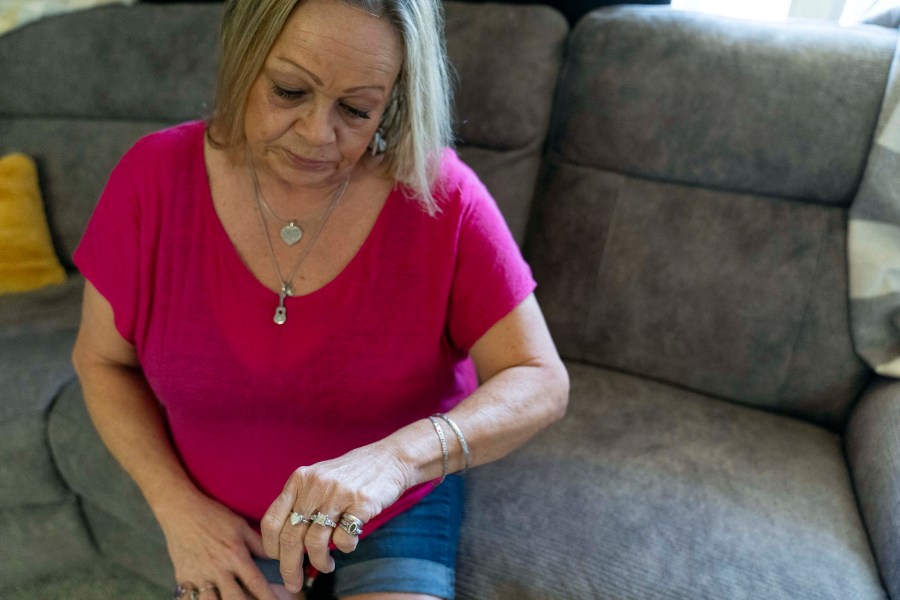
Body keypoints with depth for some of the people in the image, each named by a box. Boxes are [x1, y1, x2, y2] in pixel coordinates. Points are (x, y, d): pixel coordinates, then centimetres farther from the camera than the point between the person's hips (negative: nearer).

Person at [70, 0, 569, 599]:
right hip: (228, 515, 2)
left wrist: (398, 456, -39)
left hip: (402, 499, -1)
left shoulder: (439, 195, -22)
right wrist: (178, 506, -14)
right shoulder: (155, 178, -16)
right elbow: (102, 360, -3)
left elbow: (542, 382, -22)